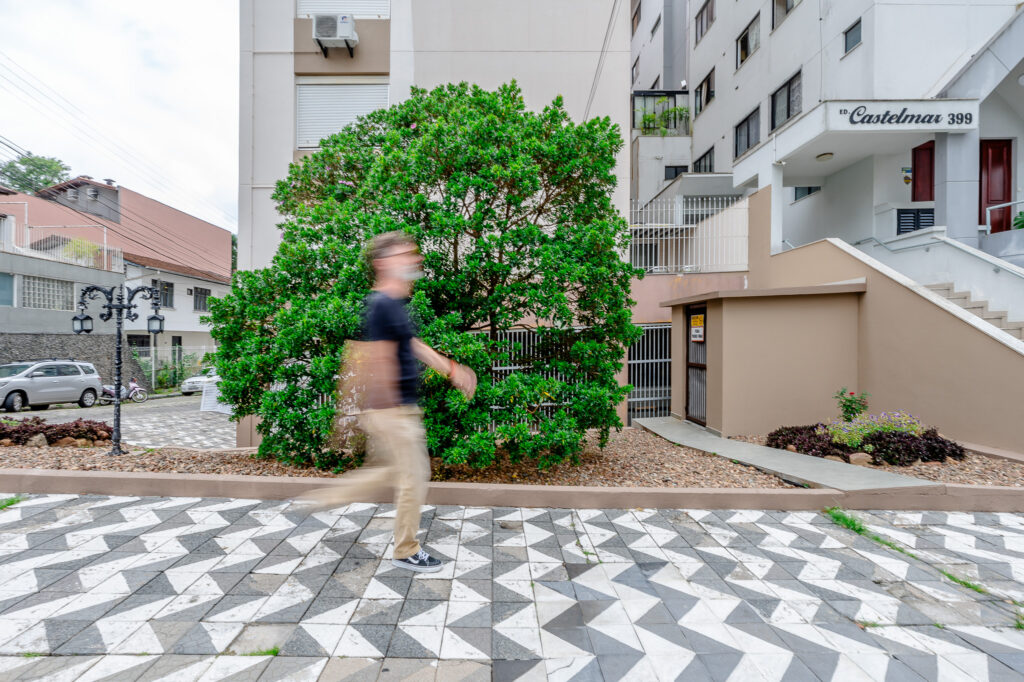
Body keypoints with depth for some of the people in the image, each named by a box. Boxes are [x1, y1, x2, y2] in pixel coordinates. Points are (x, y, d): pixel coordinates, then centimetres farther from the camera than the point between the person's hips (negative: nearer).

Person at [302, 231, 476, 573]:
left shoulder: (396, 304, 12)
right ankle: (406, 551, 23)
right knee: (413, 477, 4)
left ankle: (325, 497, 35)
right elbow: (381, 361, -21)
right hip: (392, 409, -10)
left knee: (389, 470, 23)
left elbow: (413, 346, 21)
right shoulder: (381, 305, -19)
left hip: (401, 408, 10)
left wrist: (451, 369, 19)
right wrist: (393, 408, -18)